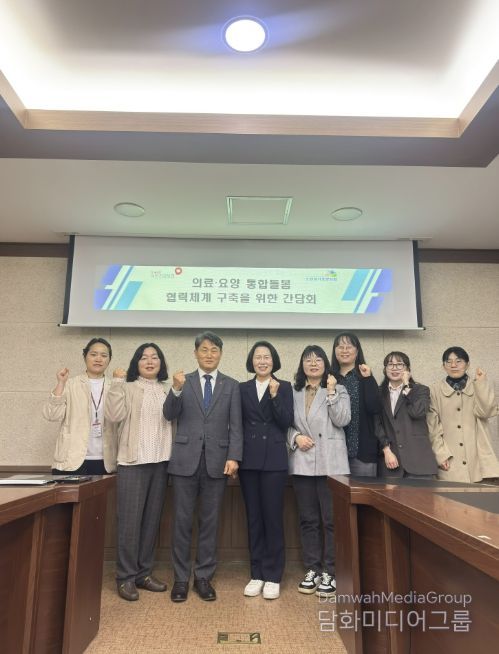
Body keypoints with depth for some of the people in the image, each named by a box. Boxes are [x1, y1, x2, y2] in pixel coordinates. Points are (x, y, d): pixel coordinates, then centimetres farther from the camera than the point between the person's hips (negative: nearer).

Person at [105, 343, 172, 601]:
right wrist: (117, 382, -14)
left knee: (152, 518, 11)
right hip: (133, 461, -4)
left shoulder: (168, 390, 11)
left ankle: (144, 572, 24)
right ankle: (126, 577, 13)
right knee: (130, 519, 0)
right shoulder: (127, 387, 1)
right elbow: (115, 415, -13)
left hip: (161, 461, 4)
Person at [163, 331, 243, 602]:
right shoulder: (183, 381, 6)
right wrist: (176, 389, -23)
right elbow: (169, 415, -5)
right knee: (182, 521, 6)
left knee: (209, 521, 9)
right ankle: (181, 578, 21)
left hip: (217, 460, 0)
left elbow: (236, 425, 2)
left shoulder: (231, 385, 7)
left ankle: (204, 577, 23)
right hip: (185, 459, 0)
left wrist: (234, 456, -10)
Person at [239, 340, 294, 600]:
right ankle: (256, 574, 21)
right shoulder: (242, 388, 8)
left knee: (273, 517, 2)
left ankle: (273, 576, 15)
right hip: (248, 459, 2)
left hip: (274, 460, -2)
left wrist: (275, 396, -17)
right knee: (253, 518, 9)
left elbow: (286, 423, -7)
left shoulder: (284, 387, 3)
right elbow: (237, 423, 7)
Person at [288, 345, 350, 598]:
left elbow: (342, 420, -9)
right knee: (308, 519, 10)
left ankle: (329, 572, 14)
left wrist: (331, 392, -13)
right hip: (302, 463, 3)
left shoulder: (338, 390, 5)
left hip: (330, 463, -2)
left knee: (332, 519, 0)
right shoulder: (293, 392, 11)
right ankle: (312, 570, 23)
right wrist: (296, 437, -10)